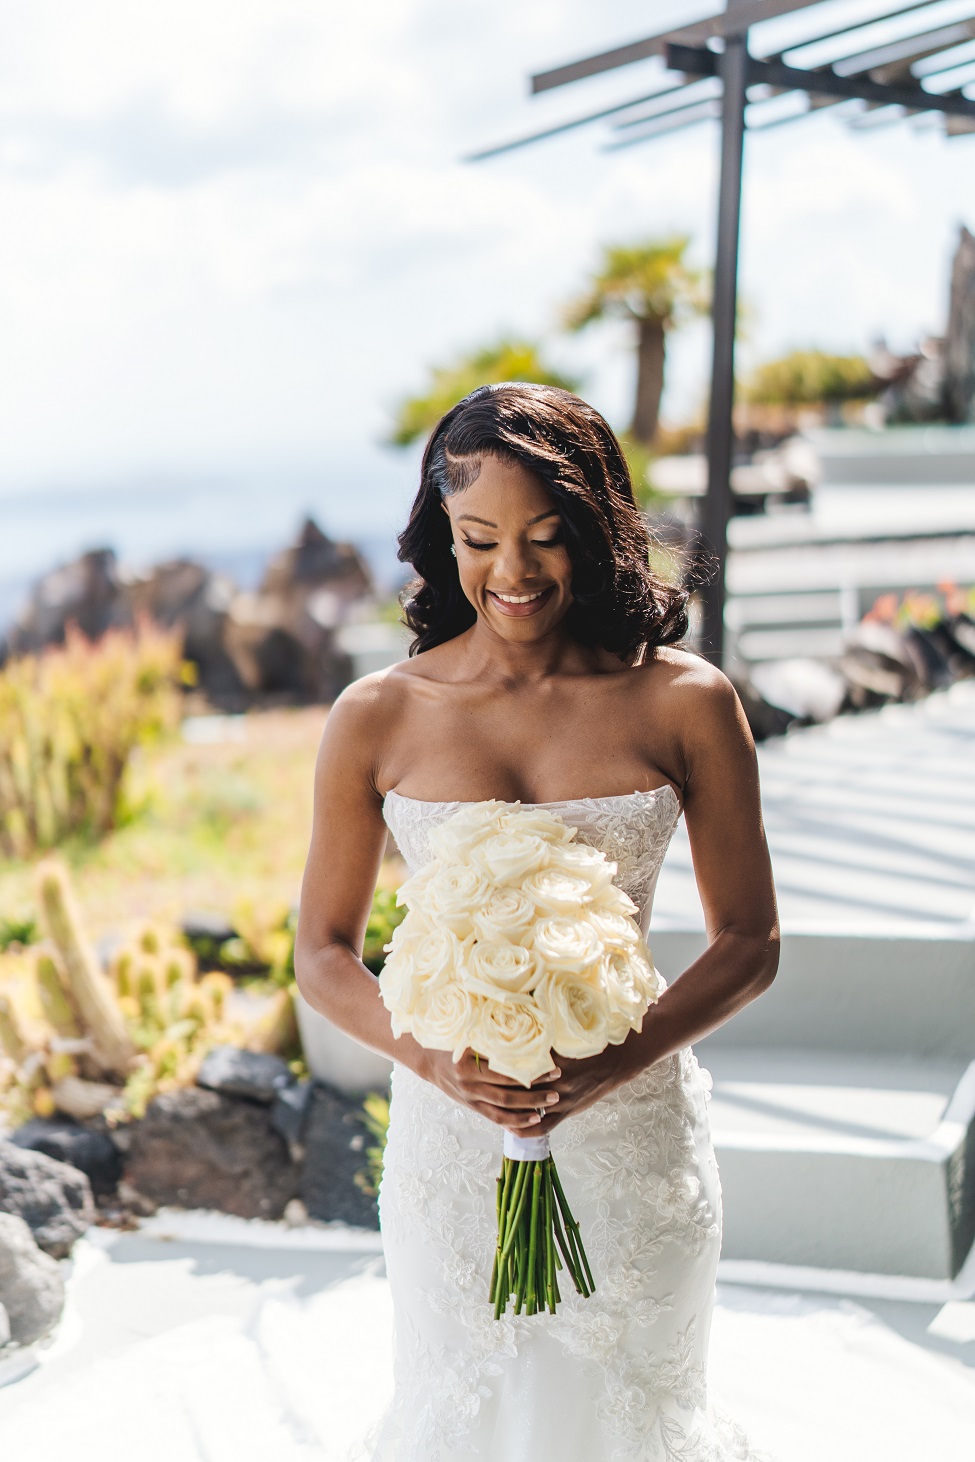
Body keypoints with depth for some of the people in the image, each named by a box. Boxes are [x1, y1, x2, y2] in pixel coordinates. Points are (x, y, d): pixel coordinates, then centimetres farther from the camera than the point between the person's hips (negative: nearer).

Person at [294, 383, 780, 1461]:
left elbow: (749, 942, -2)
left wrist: (615, 1063, -17)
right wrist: (432, 1058, -18)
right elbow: (322, 953, 1)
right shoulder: (378, 719, -6)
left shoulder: (685, 702, -7)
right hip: (451, 1131, 0)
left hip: (633, 1132, 0)